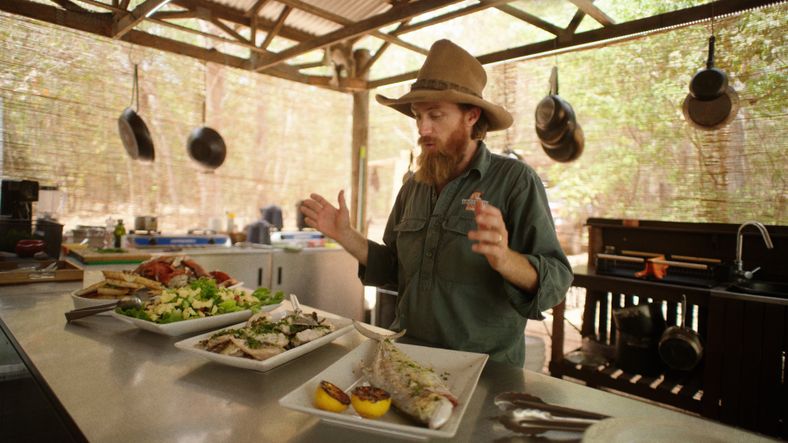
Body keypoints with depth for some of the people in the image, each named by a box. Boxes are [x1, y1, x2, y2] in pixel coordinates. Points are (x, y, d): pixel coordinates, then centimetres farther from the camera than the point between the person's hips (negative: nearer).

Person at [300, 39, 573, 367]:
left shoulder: (515, 180, -9)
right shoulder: (413, 187, 9)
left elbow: (556, 281, -14)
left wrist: (504, 259, -34)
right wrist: (346, 236, 1)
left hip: (484, 367, -4)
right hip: (409, 353, 5)